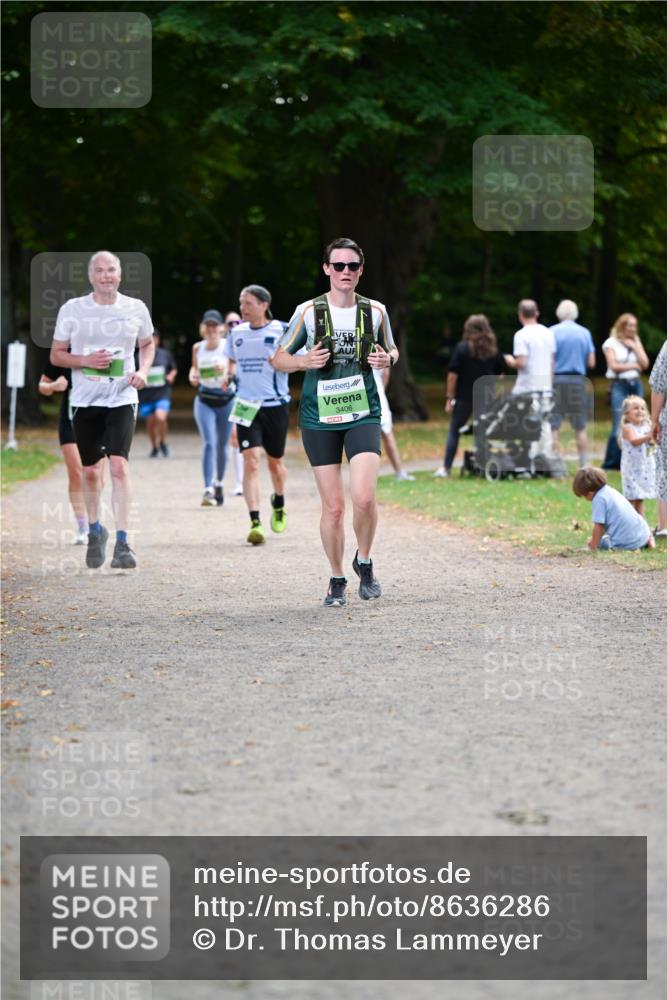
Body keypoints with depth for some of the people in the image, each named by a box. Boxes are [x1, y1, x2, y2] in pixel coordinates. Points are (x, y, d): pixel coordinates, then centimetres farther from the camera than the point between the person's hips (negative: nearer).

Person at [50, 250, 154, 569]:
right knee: (89, 470, 9)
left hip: (122, 397, -1)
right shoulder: (72, 309, 0)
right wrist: (85, 360, -14)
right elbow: (56, 354, 5)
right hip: (85, 399, 1)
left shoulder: (136, 309, 3)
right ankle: (95, 531, 33)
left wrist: (143, 371, 0)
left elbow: (147, 344, 19)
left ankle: (122, 543, -16)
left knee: (119, 465, -16)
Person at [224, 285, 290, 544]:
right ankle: (255, 523, -19)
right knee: (251, 461, -14)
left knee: (275, 462, 13)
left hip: (275, 405, -2)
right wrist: (230, 373, 5)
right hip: (246, 406, 2)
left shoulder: (281, 331, -4)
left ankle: (279, 504, 44)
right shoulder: (236, 333, 8)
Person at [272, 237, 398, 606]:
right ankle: (337, 579, 19)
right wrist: (305, 361, -14)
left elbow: (391, 350, 20)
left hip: (363, 414, 0)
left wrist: (387, 360, -3)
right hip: (319, 418, 0)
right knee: (333, 505, 1)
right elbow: (279, 359, 6)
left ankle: (364, 562, 11)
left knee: (364, 498, -16)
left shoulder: (375, 311, 4)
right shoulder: (308, 311, -1)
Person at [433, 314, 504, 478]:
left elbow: (453, 374, -8)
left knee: (454, 432, 4)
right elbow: (500, 374, 10)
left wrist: (450, 397, -4)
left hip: (464, 397, -3)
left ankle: (445, 468, 1)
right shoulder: (493, 349, 6)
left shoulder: (462, 348, -5)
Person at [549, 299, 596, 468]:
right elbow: (591, 362, 5)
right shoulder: (585, 333, 3)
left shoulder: (553, 332, -5)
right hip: (578, 380, 3)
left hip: (556, 379, -2)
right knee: (580, 427, 10)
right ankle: (584, 465, 11)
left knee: (552, 426, -1)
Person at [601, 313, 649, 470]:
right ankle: (611, 462, -6)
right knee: (619, 425, -11)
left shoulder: (636, 342, 16)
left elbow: (645, 364, 7)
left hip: (636, 385, 5)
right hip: (619, 385, -5)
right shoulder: (611, 343, 1)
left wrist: (635, 347, -2)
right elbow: (614, 366, -8)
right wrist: (634, 366, -1)